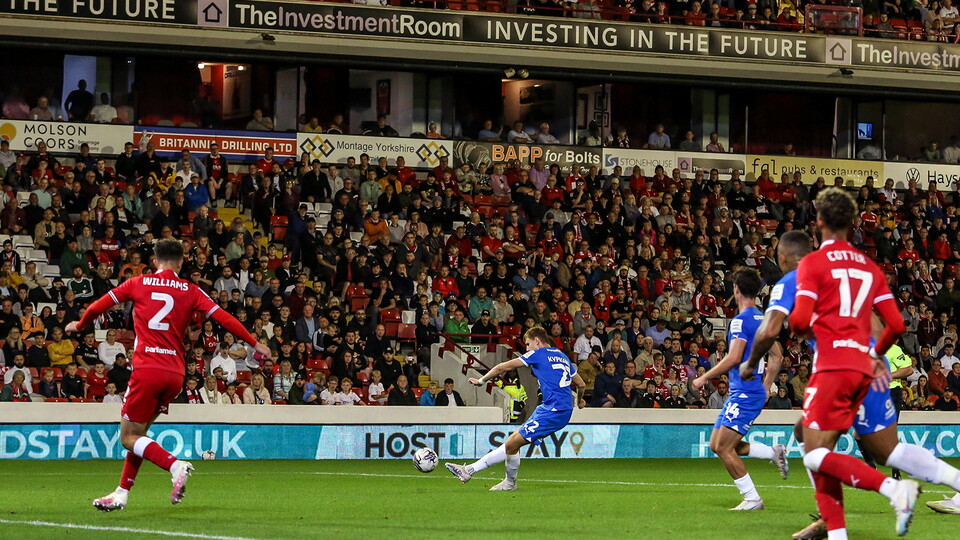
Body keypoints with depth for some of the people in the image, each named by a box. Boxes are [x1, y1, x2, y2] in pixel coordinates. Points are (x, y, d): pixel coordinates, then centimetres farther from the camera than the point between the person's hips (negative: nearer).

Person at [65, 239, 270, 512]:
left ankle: (175, 466, -21)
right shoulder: (190, 291, 9)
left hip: (147, 370, -4)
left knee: (129, 437, 1)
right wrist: (254, 343, 13)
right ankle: (122, 493, 18)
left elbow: (99, 306, 15)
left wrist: (80, 325, 34)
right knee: (138, 432, 19)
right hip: (175, 375, 4)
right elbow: (223, 317, 4)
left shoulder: (137, 284, 6)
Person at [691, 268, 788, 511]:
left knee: (723, 448, -9)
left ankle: (752, 499, -7)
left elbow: (734, 358, -21)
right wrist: (765, 389, 27)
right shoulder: (763, 320, 15)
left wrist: (704, 377, -12)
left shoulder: (741, 320, -13)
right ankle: (774, 452, 11)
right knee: (716, 444, 13)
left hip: (745, 393, -9)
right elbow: (776, 359, 19)